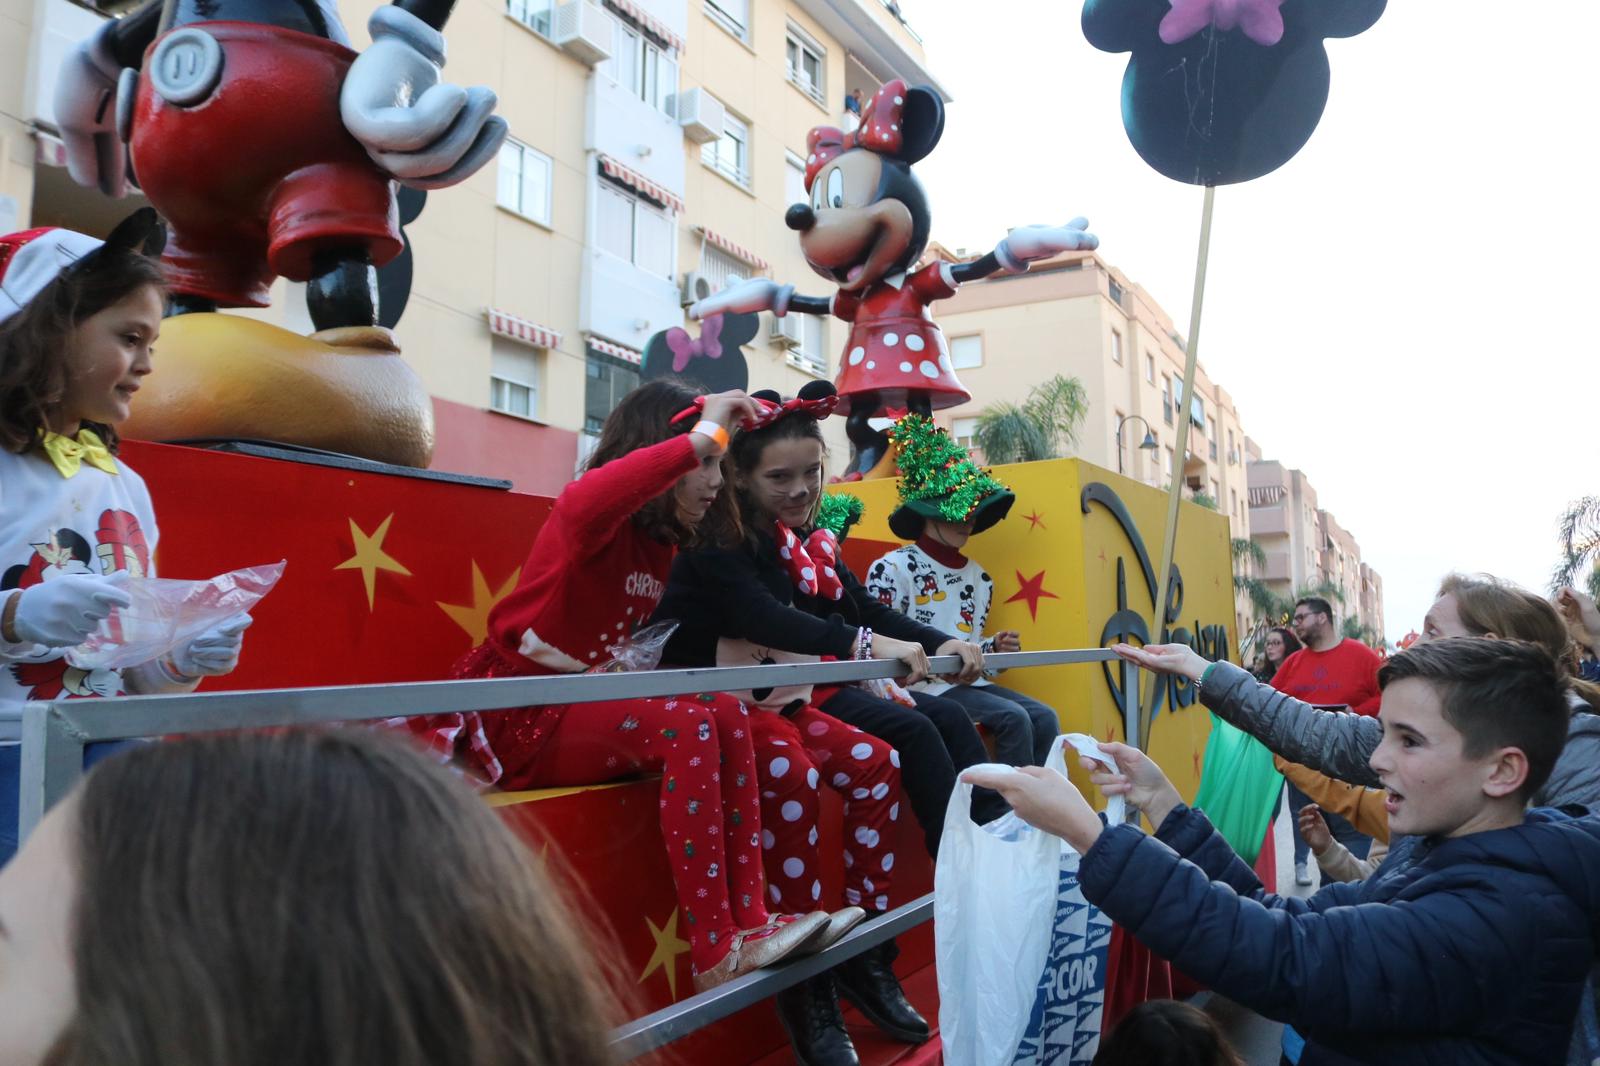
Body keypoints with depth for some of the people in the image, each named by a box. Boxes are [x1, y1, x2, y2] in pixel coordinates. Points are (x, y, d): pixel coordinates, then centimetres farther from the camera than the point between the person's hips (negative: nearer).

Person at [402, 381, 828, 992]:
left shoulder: (659, 546, 11)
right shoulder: (605, 526, -16)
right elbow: (585, 504, -42)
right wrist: (702, 434, -36)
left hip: (583, 705, 9)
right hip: (520, 717, -8)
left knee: (728, 712, -9)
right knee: (687, 726, -26)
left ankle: (747, 919, -11)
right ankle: (714, 955, -22)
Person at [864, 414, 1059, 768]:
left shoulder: (979, 578, 14)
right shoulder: (893, 569, -8)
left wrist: (994, 647, 0)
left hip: (967, 681, 7)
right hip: (924, 685, -7)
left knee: (1044, 717, -11)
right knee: (1013, 717, -22)